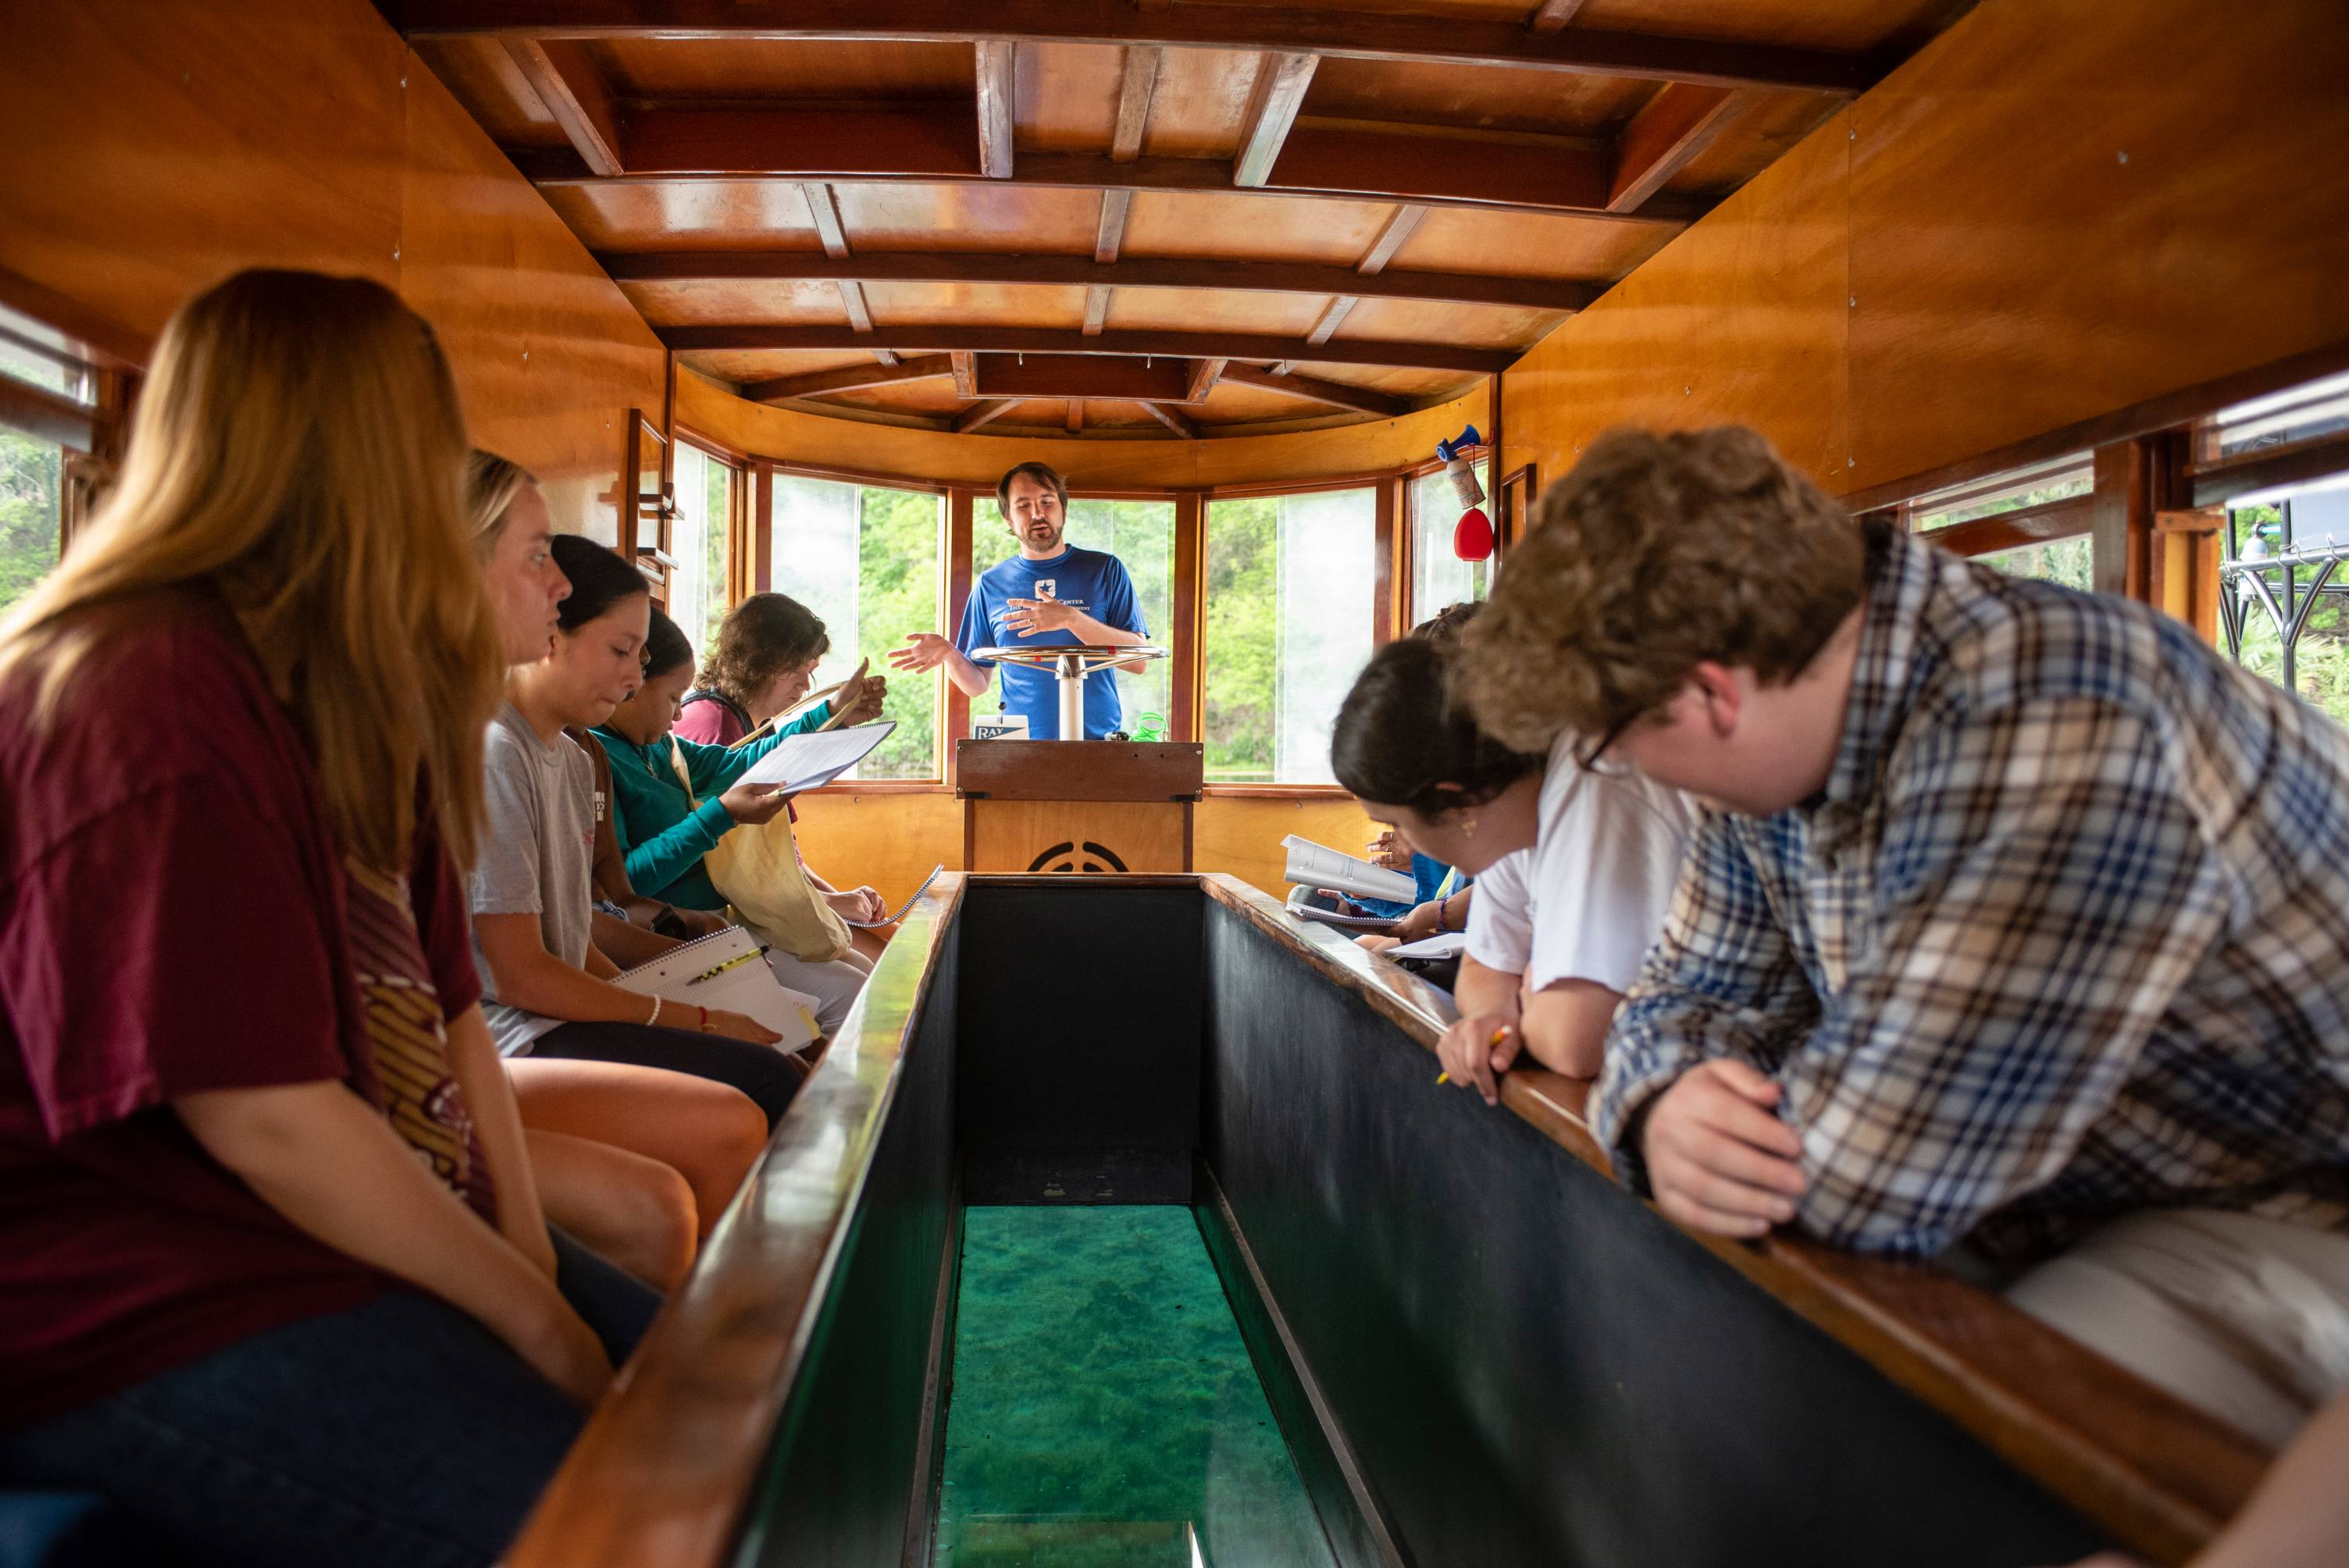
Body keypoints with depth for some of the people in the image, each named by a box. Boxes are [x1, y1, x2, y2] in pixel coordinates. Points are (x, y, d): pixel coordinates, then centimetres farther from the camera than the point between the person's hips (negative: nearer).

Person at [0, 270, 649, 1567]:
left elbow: (440, 1005, 8)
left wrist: (530, 1257, -2)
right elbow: (268, 1118, -22)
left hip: (368, 1229, 9)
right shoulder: (147, 696, -19)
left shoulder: (344, 697, 12)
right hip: (142, 1308, -9)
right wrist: (537, 1324, -14)